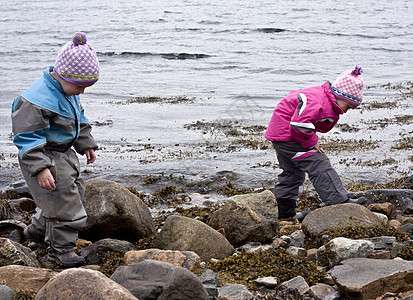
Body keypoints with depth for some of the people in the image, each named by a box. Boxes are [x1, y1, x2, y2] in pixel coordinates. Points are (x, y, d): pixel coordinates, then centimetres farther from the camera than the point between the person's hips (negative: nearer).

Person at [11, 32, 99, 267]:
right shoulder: (39, 99, -29)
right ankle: (61, 248, 13)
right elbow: (28, 137, -27)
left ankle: (38, 230, 39)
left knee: (75, 192, 21)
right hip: (44, 157, -10)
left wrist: (86, 144, 21)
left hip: (64, 154, 10)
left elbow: (79, 118, 20)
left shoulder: (68, 90, 2)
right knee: (63, 202, -6)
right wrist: (40, 169, -31)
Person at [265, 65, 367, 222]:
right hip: (287, 134, -11)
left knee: (292, 172, 18)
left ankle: (283, 211, 24)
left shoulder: (328, 103, 10)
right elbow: (300, 124, -33)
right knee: (318, 165, -14)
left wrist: (311, 142, 11)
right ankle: (339, 201, -16)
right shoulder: (318, 102, -25)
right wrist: (311, 143, -21)